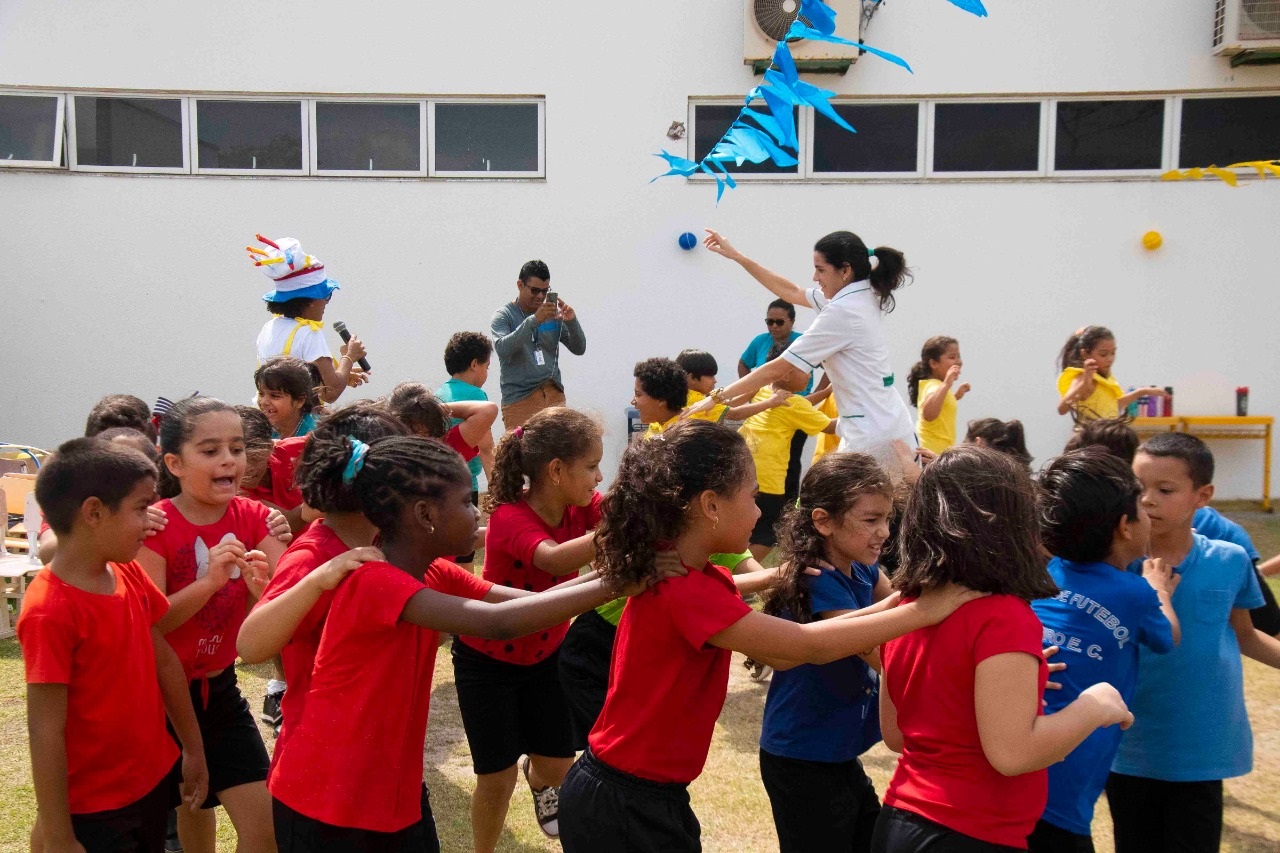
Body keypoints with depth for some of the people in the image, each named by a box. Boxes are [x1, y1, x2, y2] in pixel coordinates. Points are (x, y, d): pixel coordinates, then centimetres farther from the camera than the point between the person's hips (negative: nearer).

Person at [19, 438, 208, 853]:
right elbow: (46, 733, -20)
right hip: (94, 812, -7)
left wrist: (193, 749, 15)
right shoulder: (50, 611, -23)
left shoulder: (129, 574, -1)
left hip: (155, 780, 7)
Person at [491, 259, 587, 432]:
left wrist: (572, 322, -9)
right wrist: (534, 320, -26)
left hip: (555, 396, 3)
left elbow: (579, 349, 10)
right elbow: (502, 349, -17)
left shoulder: (554, 314, 11)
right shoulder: (504, 315, 1)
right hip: (519, 399, -3)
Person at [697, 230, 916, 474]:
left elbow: (777, 369, -13)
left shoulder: (842, 312, -17)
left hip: (874, 437, -9)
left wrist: (717, 396, -6)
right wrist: (737, 256, 23)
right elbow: (793, 293, 22)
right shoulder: (860, 296, 10)